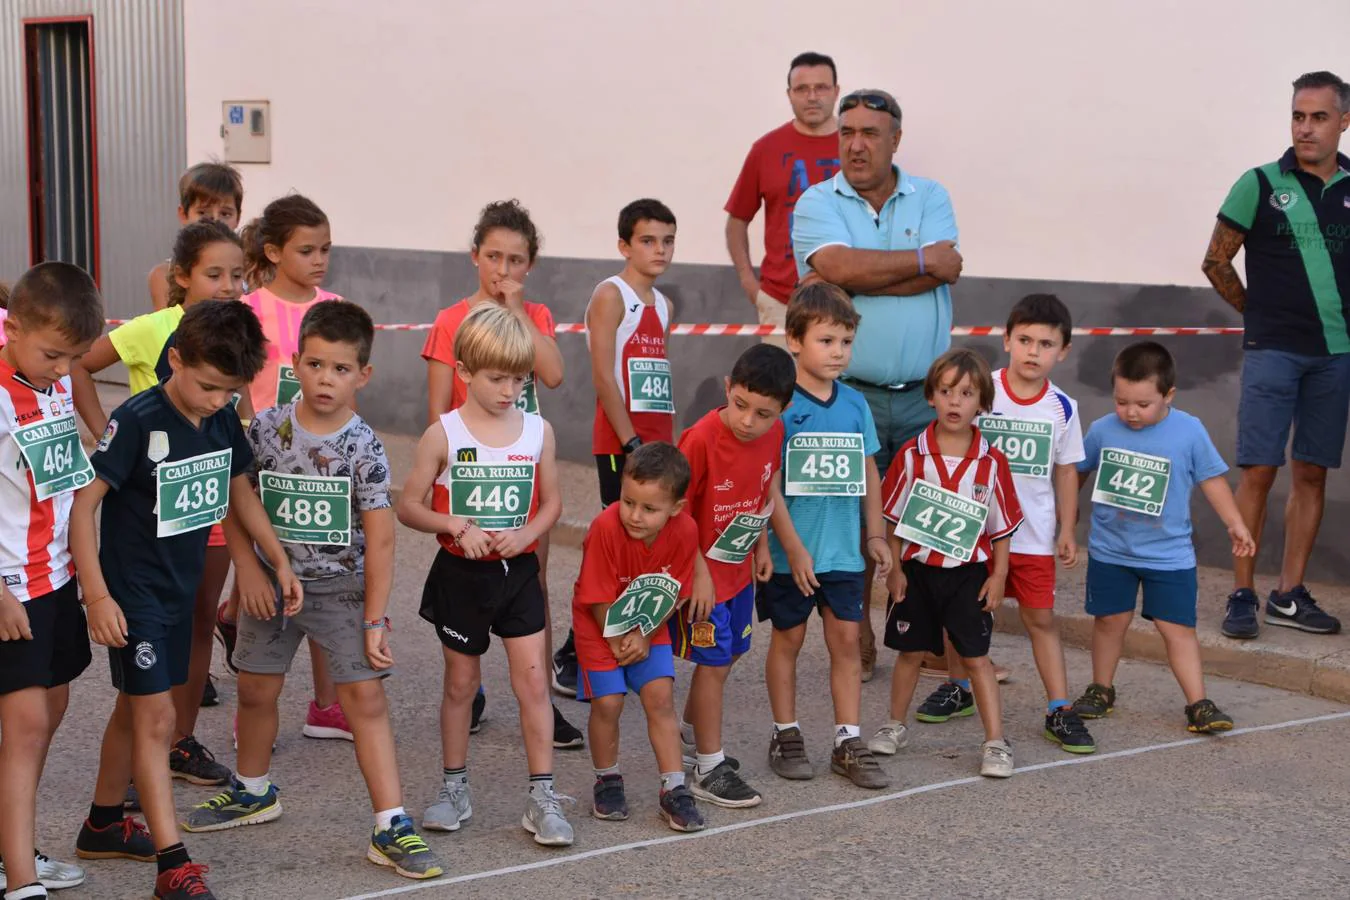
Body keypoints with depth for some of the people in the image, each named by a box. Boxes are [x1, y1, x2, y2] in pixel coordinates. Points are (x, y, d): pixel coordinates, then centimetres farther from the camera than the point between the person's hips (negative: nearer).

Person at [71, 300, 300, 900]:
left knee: (135, 710, 19)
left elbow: (239, 489, 15)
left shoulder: (223, 420, -1)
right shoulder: (138, 420, -21)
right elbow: (82, 502, -21)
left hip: (181, 587, 7)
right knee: (156, 718, -8)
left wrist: (279, 561, 12)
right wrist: (96, 595, -23)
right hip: (132, 591, -7)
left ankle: (103, 826, 36)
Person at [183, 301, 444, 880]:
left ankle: (391, 828, -6)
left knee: (365, 697, -9)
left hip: (342, 587, -3)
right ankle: (252, 793, 41)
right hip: (274, 580, 3)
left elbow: (380, 538, -13)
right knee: (256, 687, 14)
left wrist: (374, 619, -13)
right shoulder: (267, 428, -7)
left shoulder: (363, 447, -14)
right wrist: (249, 570, -5)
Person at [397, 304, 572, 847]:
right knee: (461, 682, 12)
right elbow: (409, 506, -5)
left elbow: (552, 502, 8)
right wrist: (457, 526, -19)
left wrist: (526, 534, -11)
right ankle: (455, 789, 26)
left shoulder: (538, 431, -1)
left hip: (518, 572, 1)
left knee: (533, 679, -3)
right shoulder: (444, 435, -8)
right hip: (461, 573, -1)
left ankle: (543, 796, 4)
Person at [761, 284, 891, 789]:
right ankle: (786, 737, 21)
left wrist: (875, 534, 9)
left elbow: (868, 472, 13)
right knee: (788, 638, 9)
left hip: (844, 551, 4)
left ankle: (849, 743, 14)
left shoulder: (855, 405, 5)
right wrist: (793, 548, -16)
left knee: (846, 639, 6)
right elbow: (768, 482, -14)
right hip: (791, 553, -4)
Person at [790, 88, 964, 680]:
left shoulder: (930, 198, 9)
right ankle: (857, 645, 17)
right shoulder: (817, 204, 3)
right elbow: (840, 267, -17)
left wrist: (861, 278, -13)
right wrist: (921, 260, -8)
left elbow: (943, 273, -9)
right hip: (849, 395, -2)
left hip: (925, 393, 2)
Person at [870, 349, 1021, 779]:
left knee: (976, 657, 2)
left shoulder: (991, 462, -7)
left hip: (969, 571, -1)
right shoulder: (912, 455, -7)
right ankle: (895, 726, 31)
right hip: (917, 569, 1)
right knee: (910, 650, 14)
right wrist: (894, 569, -2)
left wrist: (998, 576, -2)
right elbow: (893, 516, 0)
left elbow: (1001, 524, 0)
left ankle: (995, 742, 6)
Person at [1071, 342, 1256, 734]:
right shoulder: (1102, 430, -6)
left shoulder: (1190, 431, -9)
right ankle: (1101, 690, 28)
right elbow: (1078, 472, 10)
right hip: (1110, 550, 2)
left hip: (1169, 554, -1)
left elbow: (1211, 478, 2)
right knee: (1110, 619, 11)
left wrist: (1235, 525, 4)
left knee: (1177, 627, -2)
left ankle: (1198, 704, 2)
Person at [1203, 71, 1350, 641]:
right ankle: (1242, 596, 3)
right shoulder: (1261, 184, -3)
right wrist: (1261, 314, 6)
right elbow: (1216, 261, 3)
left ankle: (1289, 595, 16)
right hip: (1273, 352, -3)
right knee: (1258, 471, -5)